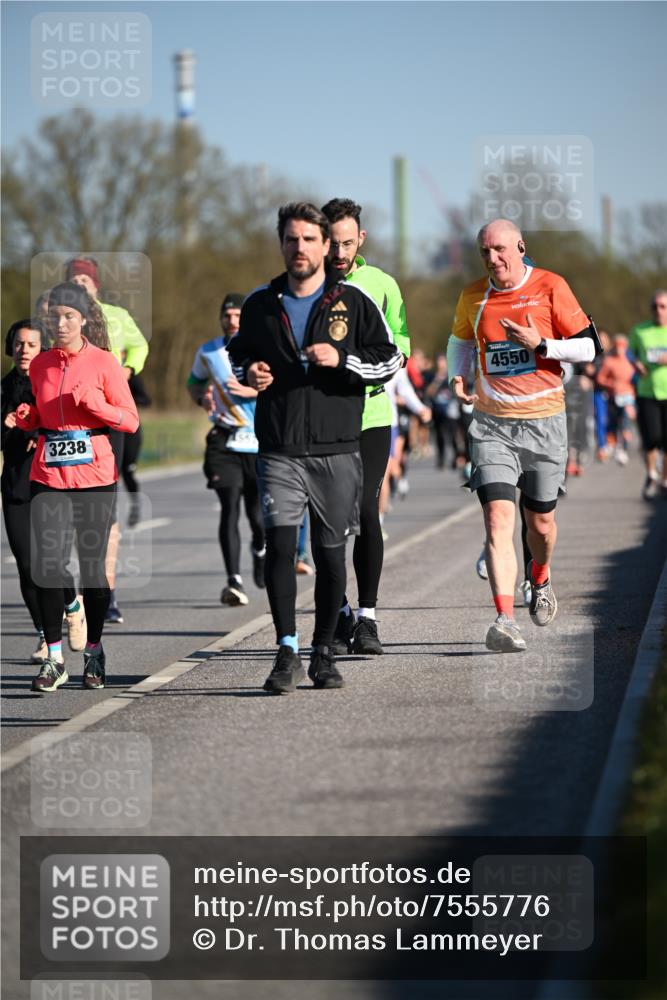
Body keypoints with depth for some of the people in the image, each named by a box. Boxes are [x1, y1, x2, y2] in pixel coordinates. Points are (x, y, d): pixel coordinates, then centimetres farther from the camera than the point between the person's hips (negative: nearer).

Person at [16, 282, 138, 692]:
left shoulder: (103, 362, -1)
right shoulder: (40, 364, 10)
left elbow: (131, 420, -1)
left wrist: (93, 403, -16)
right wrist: (26, 418, 0)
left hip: (95, 476, -2)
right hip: (49, 475, 2)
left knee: (94, 565, 3)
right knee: (47, 563, -8)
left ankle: (94, 652, 18)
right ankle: (54, 658, -1)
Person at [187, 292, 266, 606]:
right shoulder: (208, 352, 7)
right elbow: (194, 382, 25)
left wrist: (251, 391, -19)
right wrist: (202, 397, 3)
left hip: (260, 441, -1)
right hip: (224, 441, 1)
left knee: (257, 514, 2)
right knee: (229, 508, -14)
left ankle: (260, 550, 39)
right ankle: (234, 582, -19)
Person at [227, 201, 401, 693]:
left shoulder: (353, 301, 3)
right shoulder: (260, 304, 9)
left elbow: (389, 359, 4)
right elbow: (239, 354, 23)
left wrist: (341, 360, -13)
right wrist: (249, 372, 0)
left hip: (337, 449, -1)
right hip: (279, 452, 1)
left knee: (331, 554, 4)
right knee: (280, 545, -14)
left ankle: (323, 653, 17)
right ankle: (288, 652, -12)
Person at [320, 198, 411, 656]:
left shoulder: (381, 284, 4)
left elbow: (400, 347, 5)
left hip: (370, 416, -1)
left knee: (365, 512, -9)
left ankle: (367, 617, -2)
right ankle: (339, 615, 15)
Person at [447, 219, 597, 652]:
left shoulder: (550, 287, -4)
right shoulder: (473, 297, 4)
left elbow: (588, 347, -2)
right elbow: (461, 339, 24)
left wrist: (540, 345, -16)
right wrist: (457, 375, 5)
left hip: (544, 421, -1)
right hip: (492, 424, 1)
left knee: (541, 522, 10)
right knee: (498, 517, -16)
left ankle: (541, 578, 44)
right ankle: (505, 618, -22)